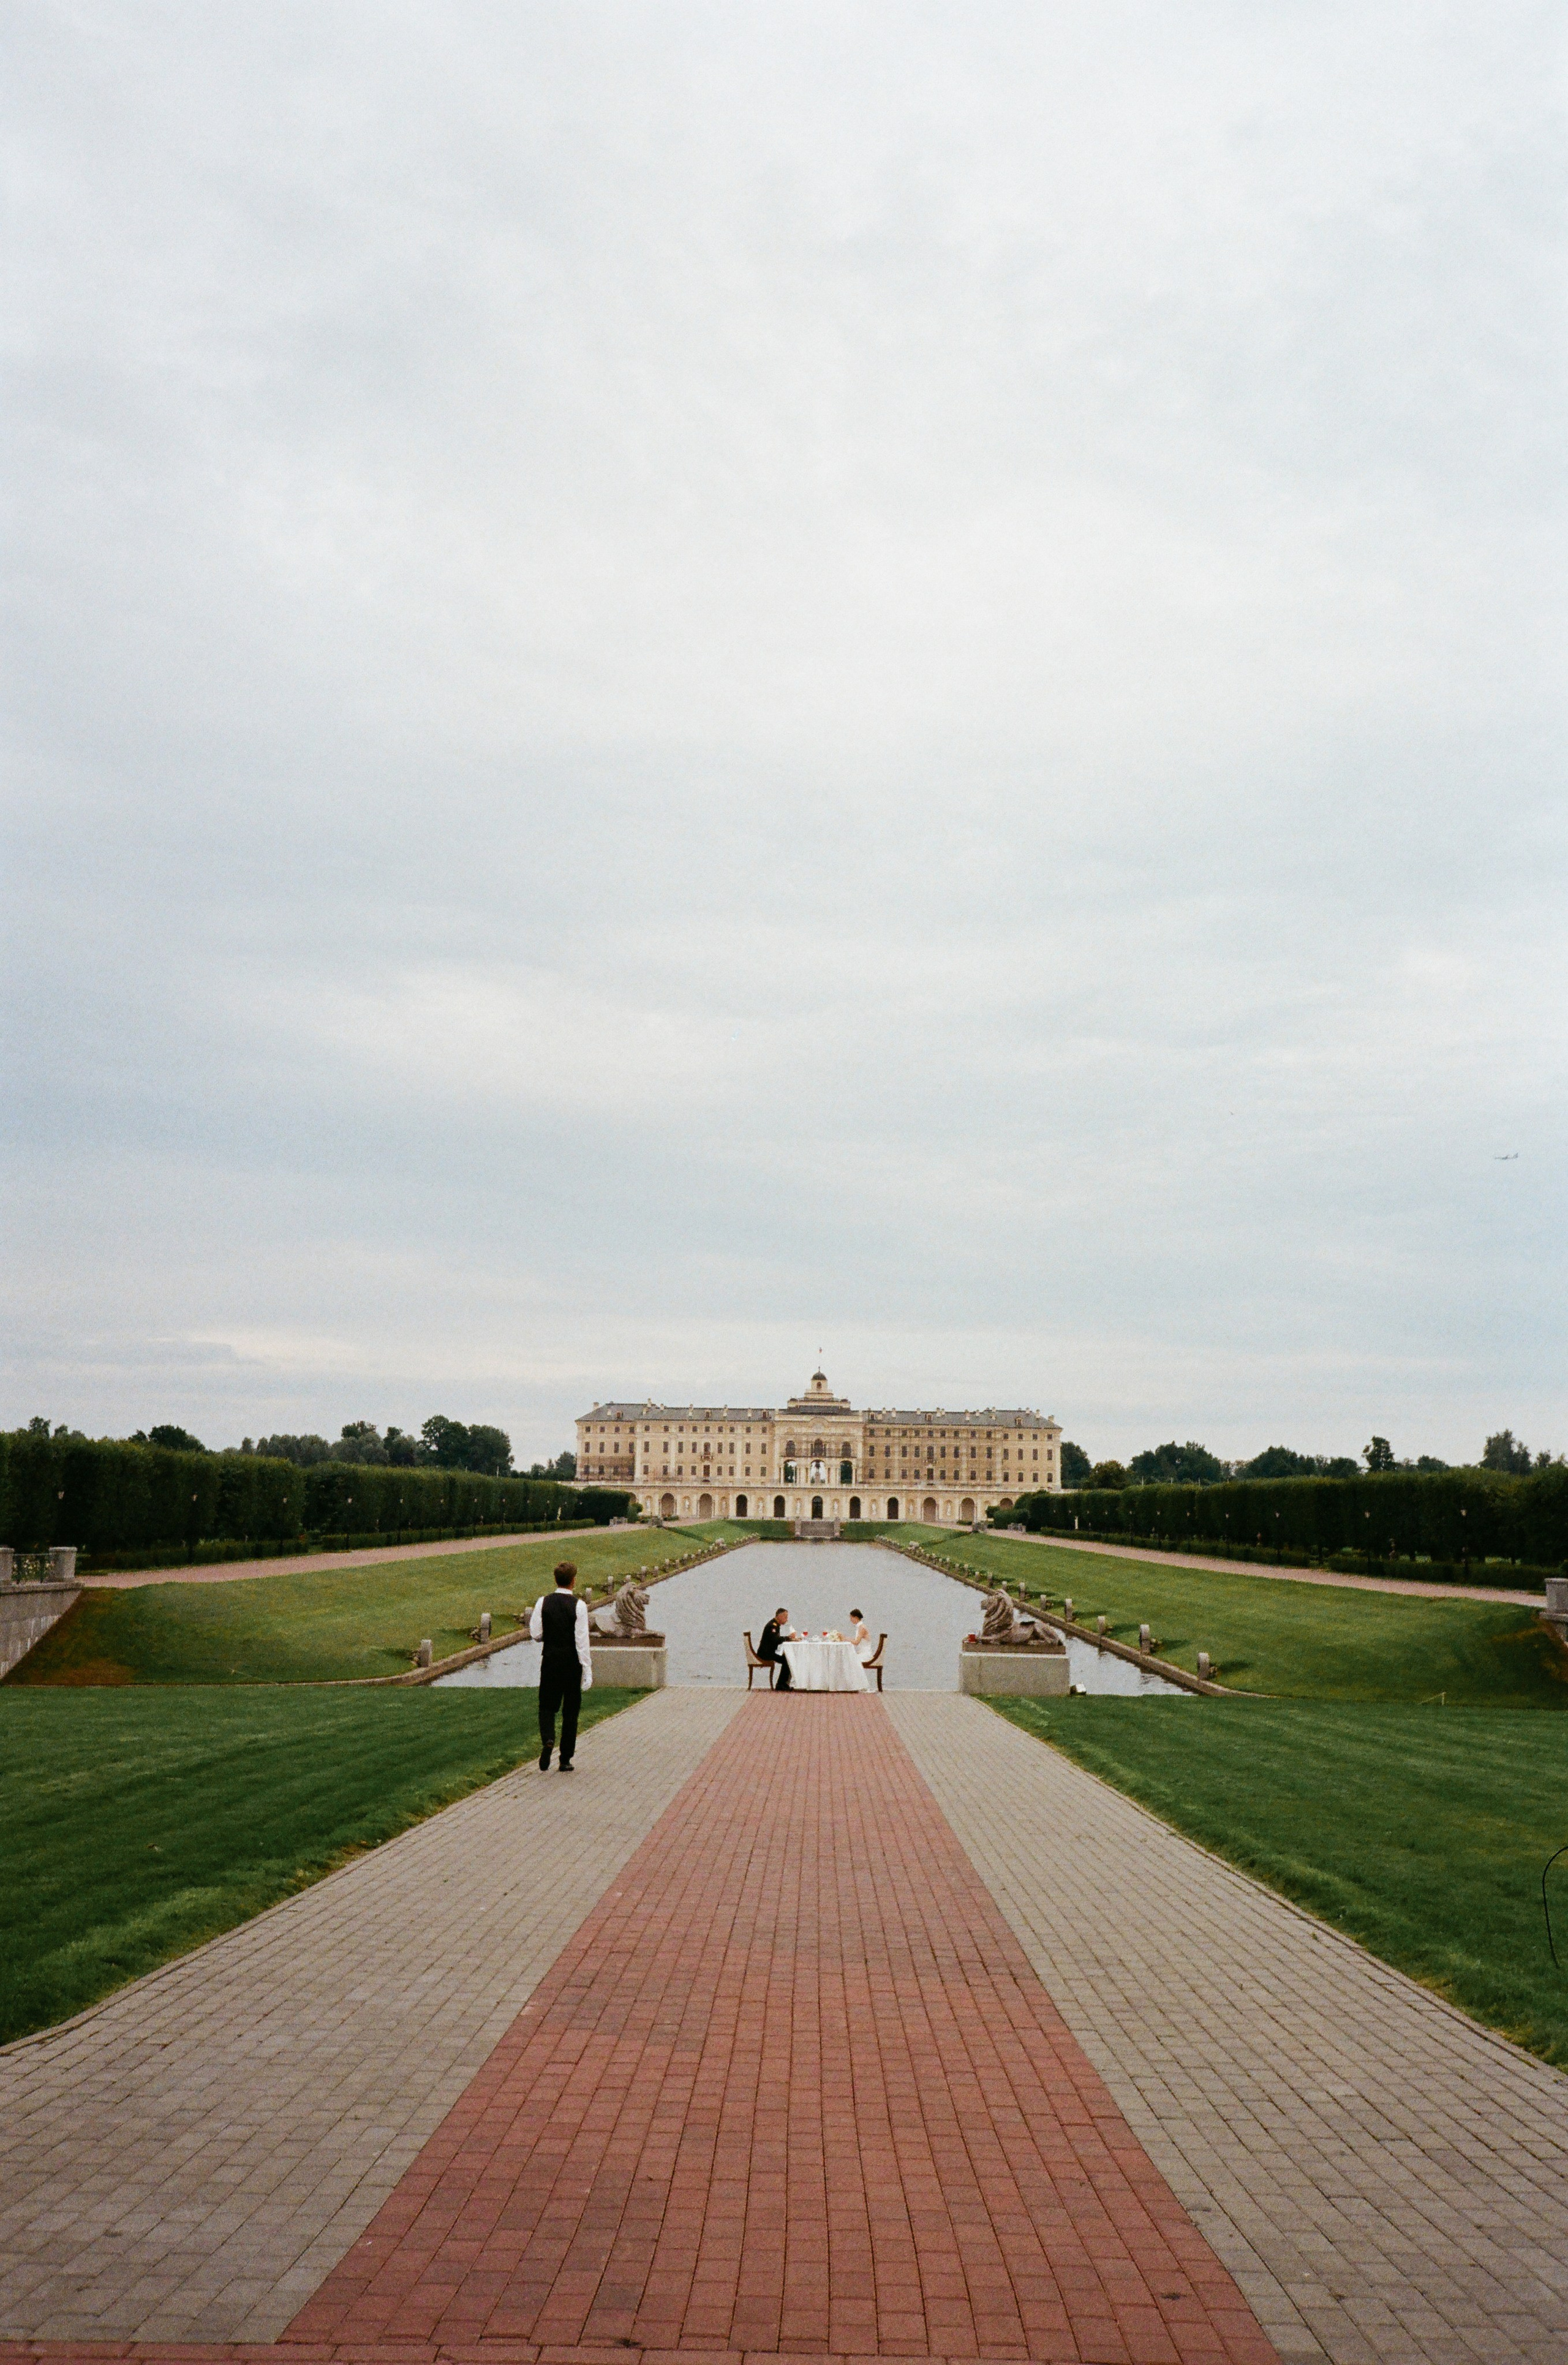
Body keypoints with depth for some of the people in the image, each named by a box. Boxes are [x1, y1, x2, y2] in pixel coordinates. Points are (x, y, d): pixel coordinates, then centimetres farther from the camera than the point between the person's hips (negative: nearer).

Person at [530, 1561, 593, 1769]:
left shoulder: (543, 1602, -5)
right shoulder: (579, 1606, -11)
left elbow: (536, 1634, -3)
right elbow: (582, 1641, -13)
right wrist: (588, 1671, -10)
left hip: (550, 1660, 1)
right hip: (572, 1663, -1)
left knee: (547, 1707, 13)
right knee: (571, 1712, 10)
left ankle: (547, 1739, -16)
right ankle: (566, 1760, 13)